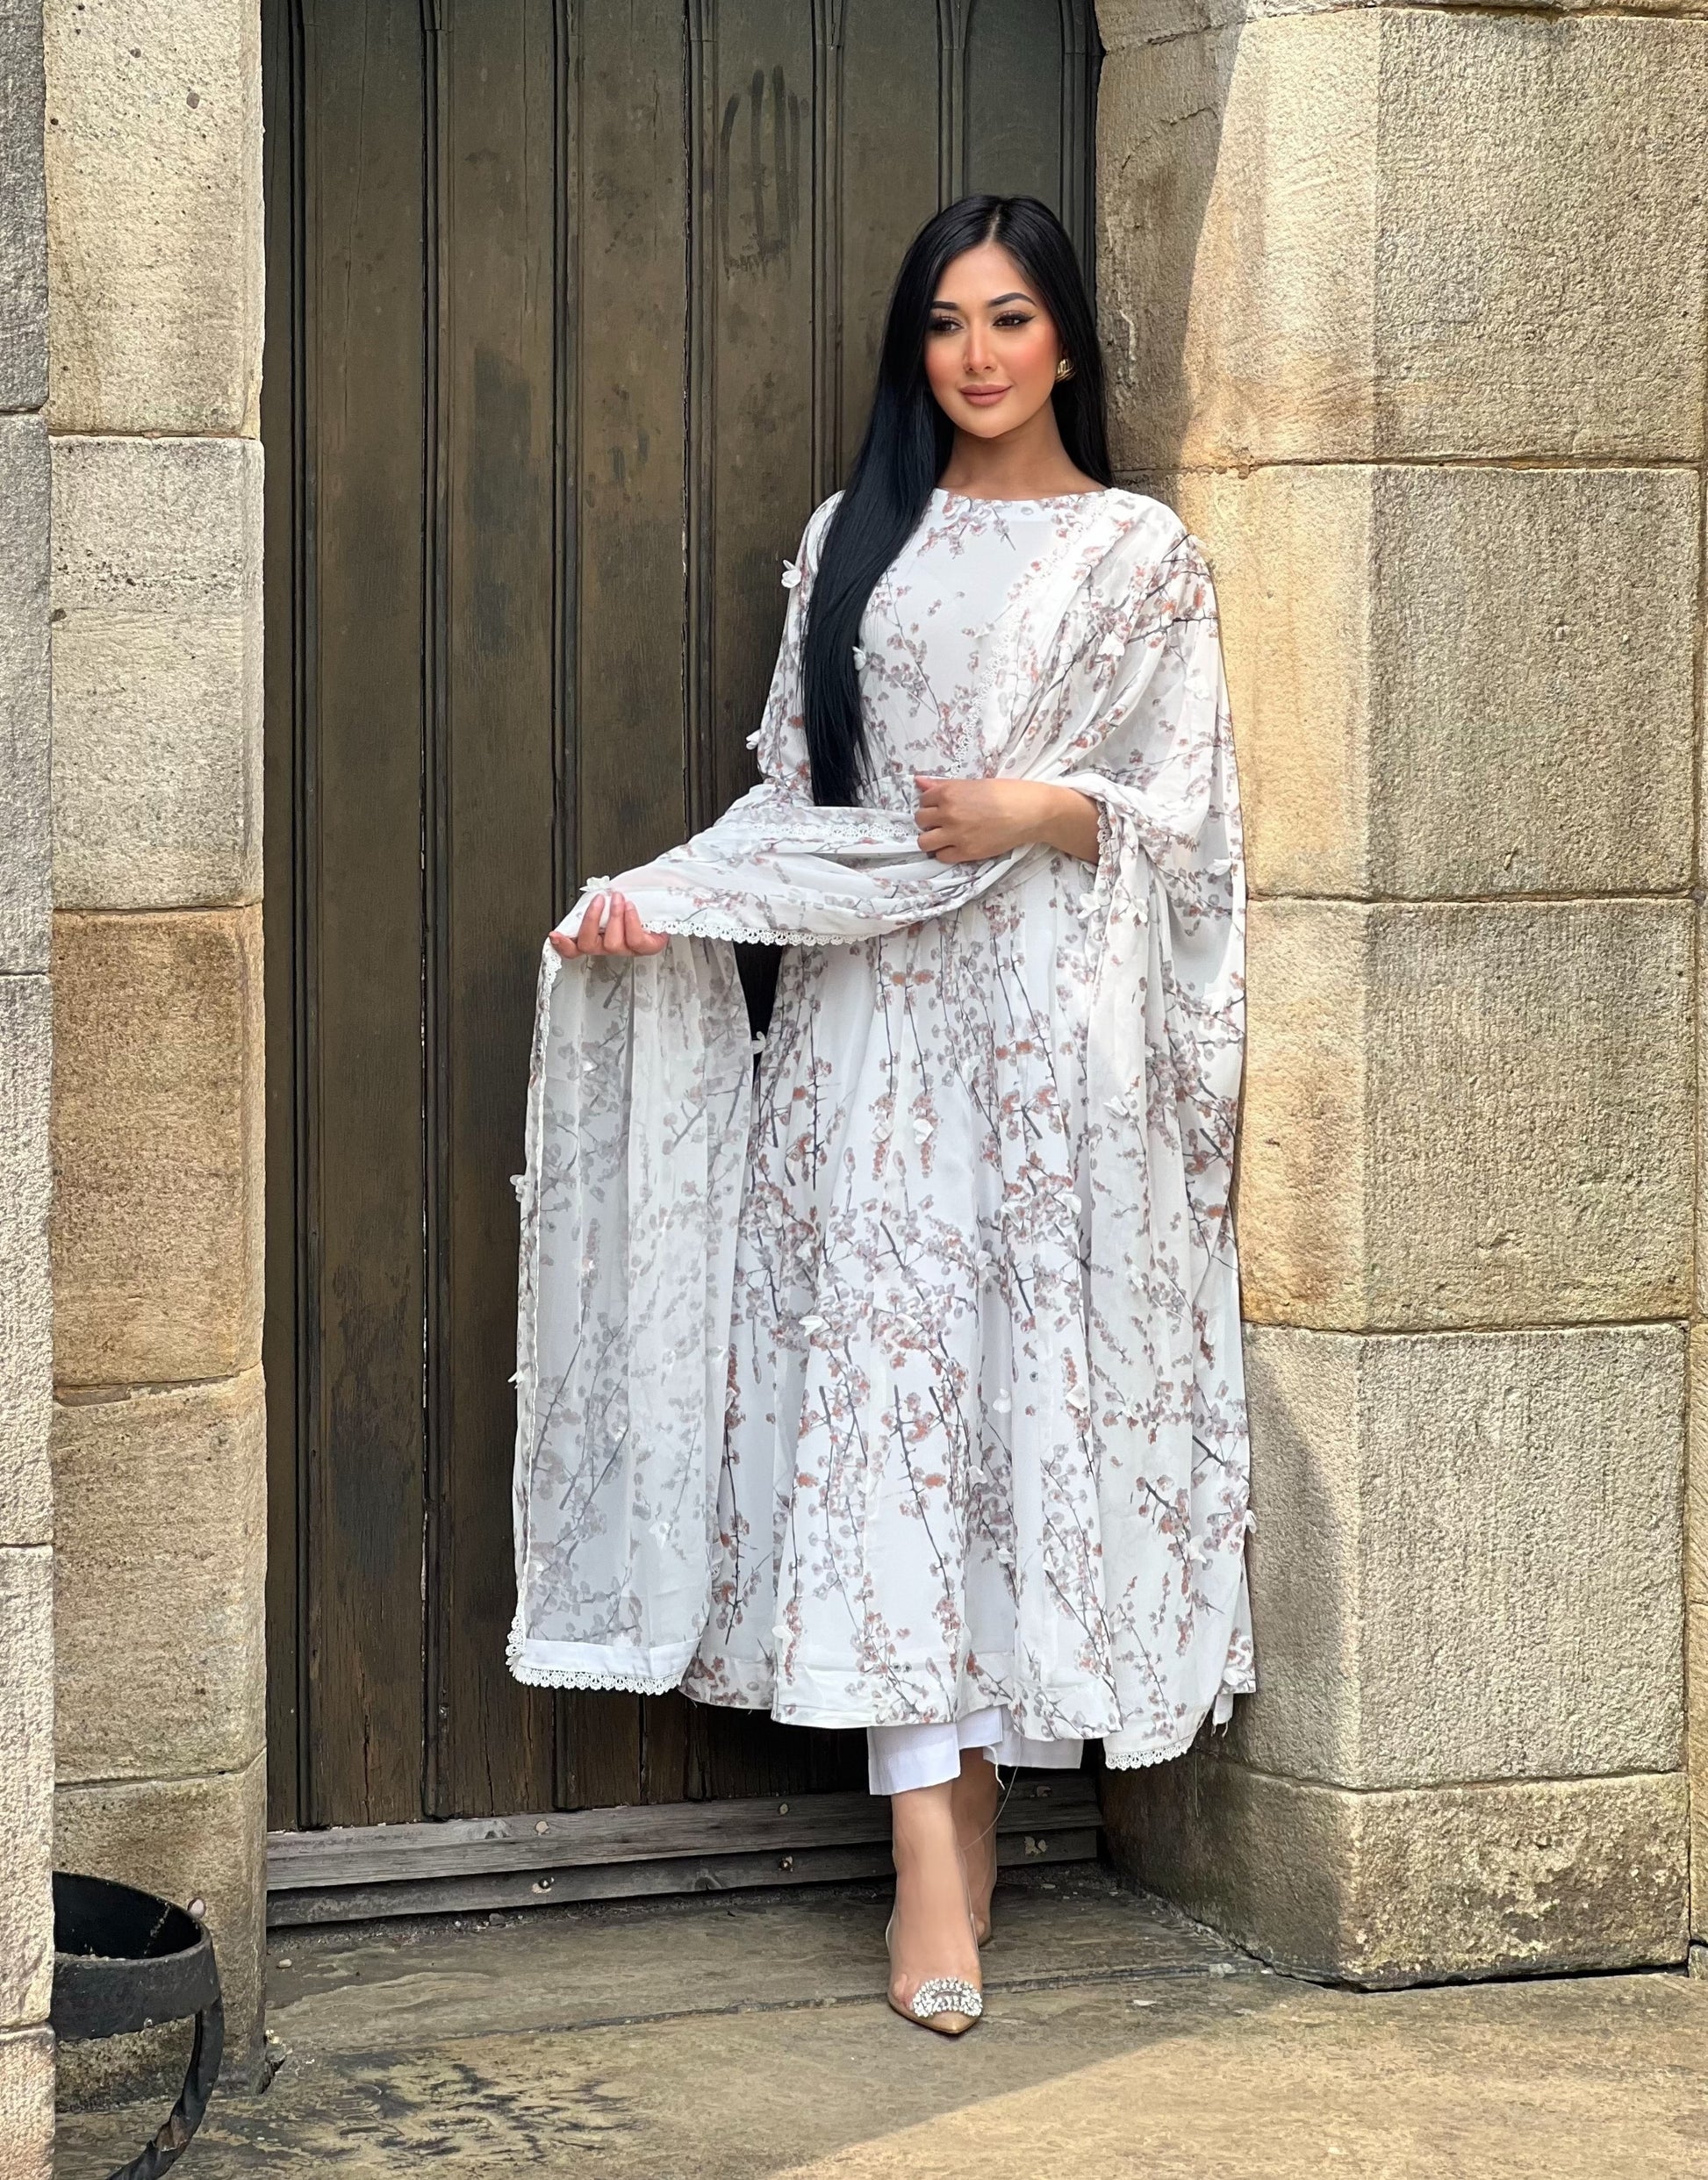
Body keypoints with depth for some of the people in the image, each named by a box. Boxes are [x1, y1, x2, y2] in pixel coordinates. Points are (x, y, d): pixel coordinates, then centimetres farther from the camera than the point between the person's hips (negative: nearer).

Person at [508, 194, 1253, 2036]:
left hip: (1057, 1011, -2)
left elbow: (1190, 812, 3)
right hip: (876, 1005, 2)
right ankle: (936, 1851, -11)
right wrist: (664, 892, -2)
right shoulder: (855, 535, 14)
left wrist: (1048, 809, -14)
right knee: (889, 1369, -8)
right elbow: (797, 783, 12)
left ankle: (968, 1781, 9)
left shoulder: (1138, 552, 6)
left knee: (1030, 1378, -3)